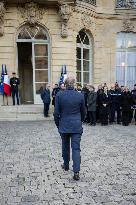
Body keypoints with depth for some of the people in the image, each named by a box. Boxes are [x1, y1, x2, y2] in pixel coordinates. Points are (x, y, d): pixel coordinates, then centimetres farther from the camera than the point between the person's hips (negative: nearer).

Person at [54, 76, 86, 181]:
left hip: (64, 126, 1)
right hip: (76, 126, 0)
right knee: (76, 148, 1)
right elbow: (83, 112, 6)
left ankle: (66, 165, 37)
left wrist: (58, 124, 10)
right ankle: (76, 172, -5)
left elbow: (56, 112, -5)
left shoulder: (59, 95, -8)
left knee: (65, 146, 19)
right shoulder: (80, 96, -5)